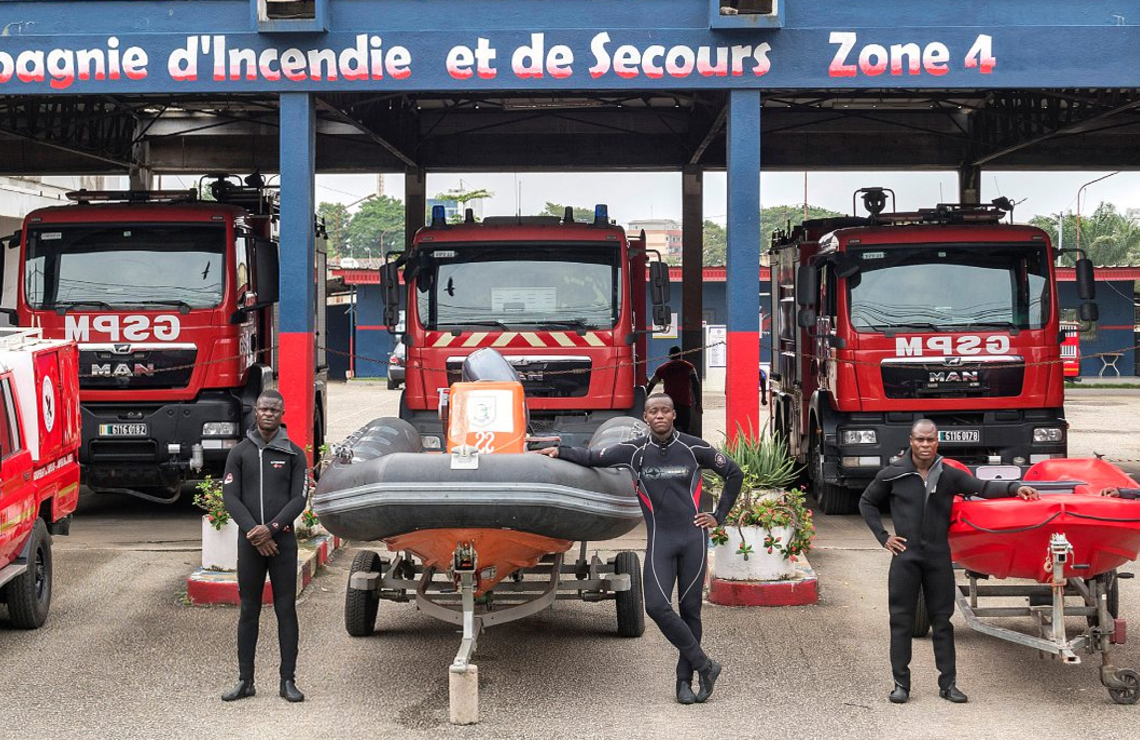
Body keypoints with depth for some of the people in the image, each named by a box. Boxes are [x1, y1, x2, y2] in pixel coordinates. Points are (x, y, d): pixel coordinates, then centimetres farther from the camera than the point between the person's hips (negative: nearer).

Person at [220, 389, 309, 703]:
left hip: (282, 540, -1)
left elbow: (298, 500, -2)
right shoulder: (239, 453, 6)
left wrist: (270, 528, -15)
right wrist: (253, 532, -13)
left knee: (286, 610, 1)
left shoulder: (294, 454, 4)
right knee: (248, 611, 6)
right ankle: (245, 680, 12)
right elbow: (230, 497, 0)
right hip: (249, 542, 1)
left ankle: (288, 680, 6)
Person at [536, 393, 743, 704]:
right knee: (656, 606, -14)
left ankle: (685, 680, 13)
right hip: (660, 540, 1)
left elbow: (734, 474, 11)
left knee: (690, 608, 2)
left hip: (693, 537, -1)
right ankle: (704, 665, 1)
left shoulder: (693, 448, 1)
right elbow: (593, 458, 6)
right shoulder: (635, 451, 3)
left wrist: (718, 516, 8)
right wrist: (560, 451, -6)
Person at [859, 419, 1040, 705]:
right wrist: (883, 537, 3)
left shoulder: (949, 475, 3)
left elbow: (983, 488, -5)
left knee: (942, 620, 6)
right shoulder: (892, 475, 0)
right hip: (905, 556, -1)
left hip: (939, 557, 1)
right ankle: (901, 683, 9)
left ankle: (948, 683, 12)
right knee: (901, 620, 2)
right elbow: (867, 503, 11)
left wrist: (1014, 487, -22)